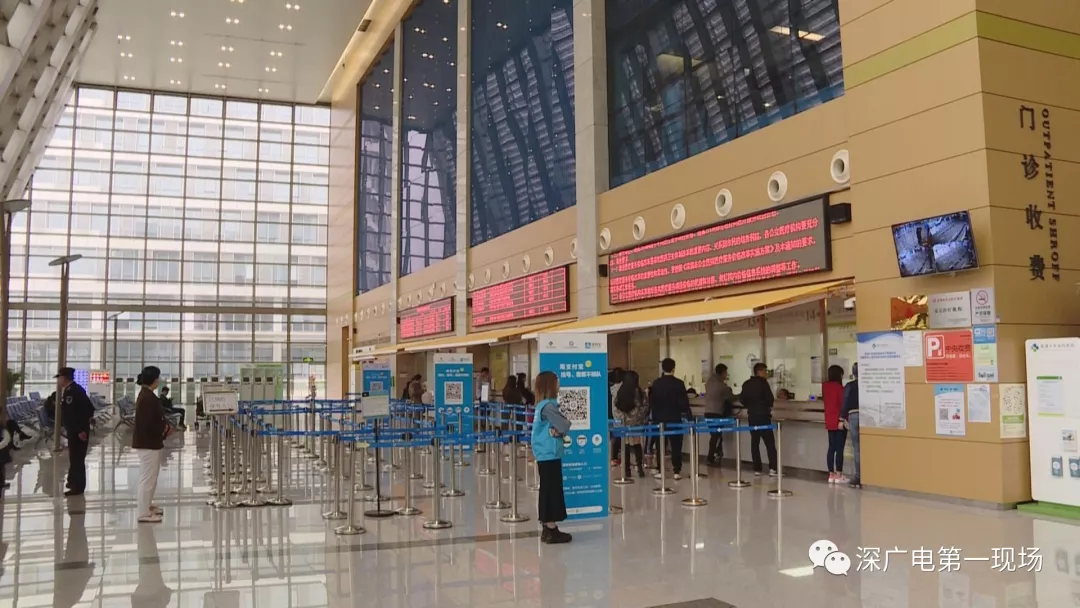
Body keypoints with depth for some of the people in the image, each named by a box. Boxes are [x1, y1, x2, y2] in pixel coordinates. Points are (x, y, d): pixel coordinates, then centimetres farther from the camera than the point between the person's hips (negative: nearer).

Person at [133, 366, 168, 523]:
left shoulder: (145, 395, 11)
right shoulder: (148, 397, -22)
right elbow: (148, 423, -27)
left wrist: (163, 427, 4)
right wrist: (164, 428, -13)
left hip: (148, 442, 11)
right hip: (148, 443, -11)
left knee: (149, 477, 21)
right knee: (148, 478, -5)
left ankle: (147, 506, 33)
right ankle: (144, 513, 1)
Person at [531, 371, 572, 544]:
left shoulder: (541, 405, 13)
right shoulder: (549, 406, -17)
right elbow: (565, 427, -19)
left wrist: (558, 429, -10)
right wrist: (566, 421, 1)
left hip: (544, 455, 10)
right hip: (550, 455, -10)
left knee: (547, 491, 12)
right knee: (552, 491, -4)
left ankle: (547, 529, 18)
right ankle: (552, 531, 1)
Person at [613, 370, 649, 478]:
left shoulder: (620, 392, 4)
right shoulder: (639, 392, -6)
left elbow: (616, 407, 7)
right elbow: (644, 407, -6)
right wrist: (644, 420, 4)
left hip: (623, 422, 3)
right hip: (636, 422, -3)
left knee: (626, 446, 5)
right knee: (637, 445, 4)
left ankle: (626, 470, 6)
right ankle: (640, 468, 0)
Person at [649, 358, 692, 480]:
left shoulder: (656, 383, -2)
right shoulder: (679, 383, -10)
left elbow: (651, 402, 3)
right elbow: (684, 402, -9)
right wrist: (687, 415, 7)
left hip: (659, 419, 2)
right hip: (675, 419, -2)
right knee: (676, 446, 3)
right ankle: (677, 472, 1)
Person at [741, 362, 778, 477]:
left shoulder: (746, 384, 7)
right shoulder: (763, 382, -9)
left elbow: (742, 399, 8)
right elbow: (769, 398, -13)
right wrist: (768, 406, 7)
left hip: (752, 416, 5)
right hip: (763, 415, -5)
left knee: (754, 443, 8)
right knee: (770, 442, -1)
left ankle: (757, 469, 6)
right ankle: (772, 469, -9)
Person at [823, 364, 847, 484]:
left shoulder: (825, 386, 7)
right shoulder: (839, 387, -13)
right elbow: (843, 403, -12)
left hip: (829, 421, 7)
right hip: (839, 421, -7)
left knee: (831, 448, 10)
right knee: (839, 448, -3)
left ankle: (831, 475, 12)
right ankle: (839, 476, -2)